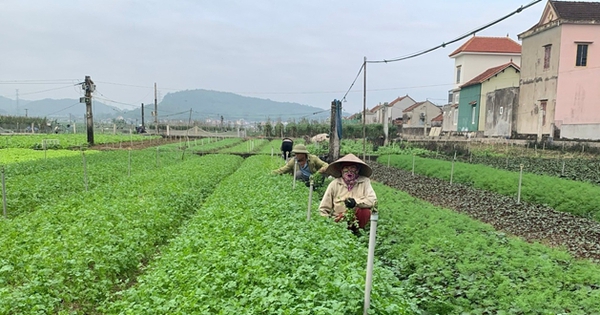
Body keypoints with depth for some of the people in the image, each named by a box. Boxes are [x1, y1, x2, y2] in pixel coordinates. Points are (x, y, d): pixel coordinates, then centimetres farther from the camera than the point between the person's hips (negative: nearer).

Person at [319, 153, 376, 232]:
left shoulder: (364, 182, -2)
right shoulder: (334, 184, -2)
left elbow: (373, 200, -14)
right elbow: (323, 209, 2)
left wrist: (356, 202, -27)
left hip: (356, 220, 2)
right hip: (338, 222, -1)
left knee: (366, 211, -27)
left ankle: (356, 233, -3)